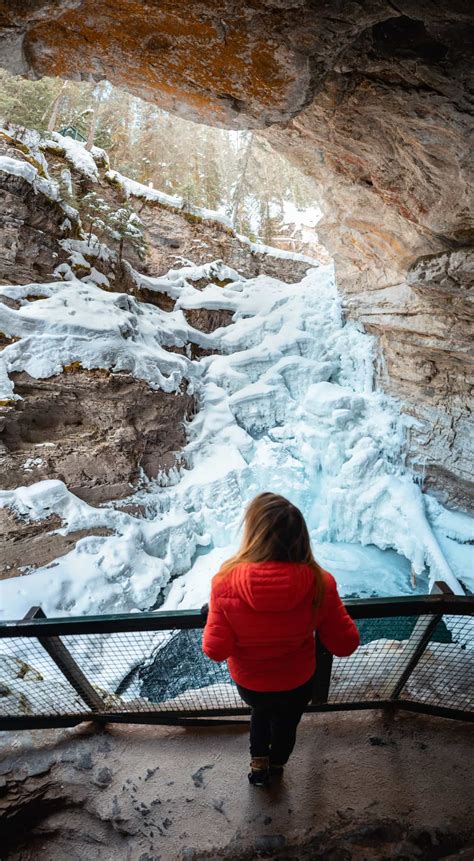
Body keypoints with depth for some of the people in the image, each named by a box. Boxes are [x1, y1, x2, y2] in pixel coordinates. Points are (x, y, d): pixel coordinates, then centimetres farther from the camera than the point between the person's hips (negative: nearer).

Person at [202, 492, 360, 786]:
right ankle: (275, 767, 64)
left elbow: (216, 650, -22)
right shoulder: (319, 584, -31)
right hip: (296, 684, 1)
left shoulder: (226, 582, -33)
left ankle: (258, 764, 53)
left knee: (261, 710, 37)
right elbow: (346, 644, -17)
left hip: (248, 683, 0)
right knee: (286, 725, 35)